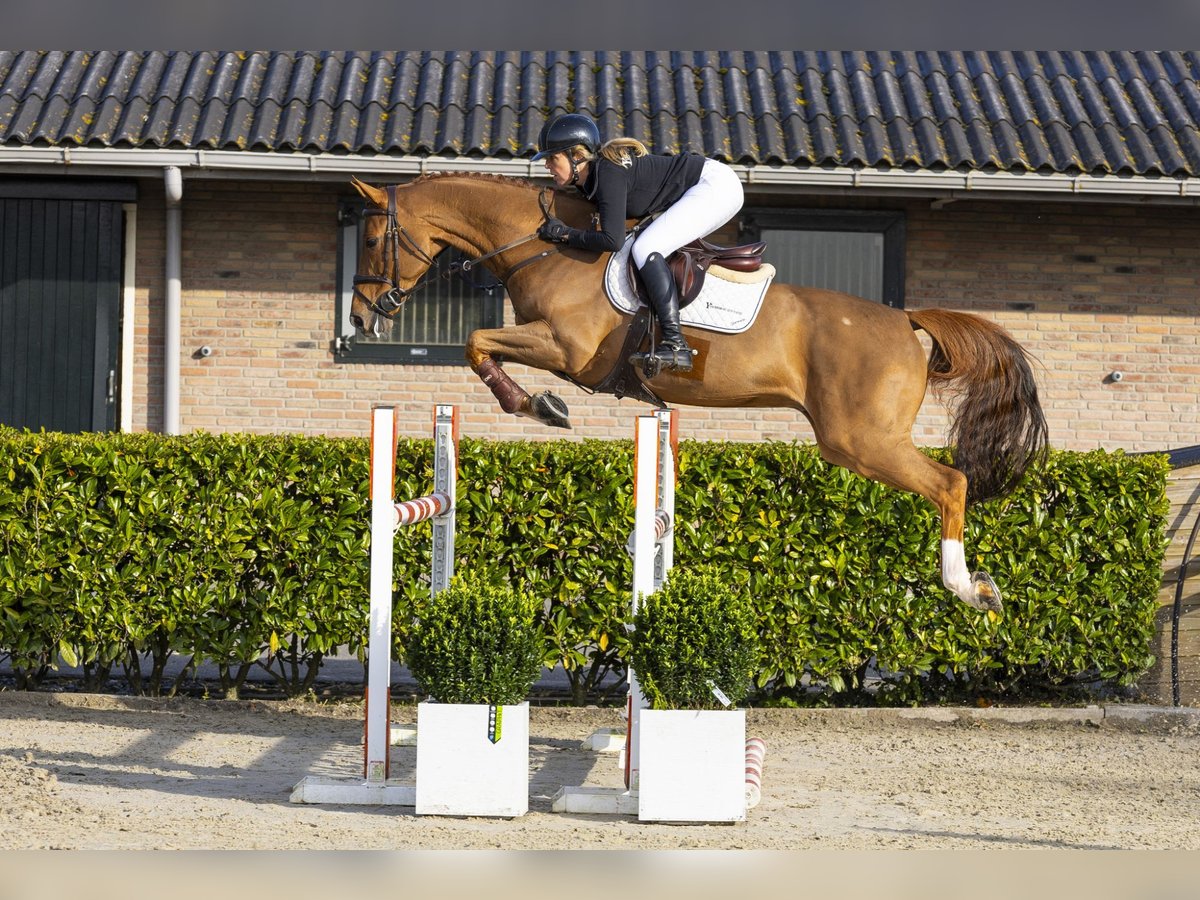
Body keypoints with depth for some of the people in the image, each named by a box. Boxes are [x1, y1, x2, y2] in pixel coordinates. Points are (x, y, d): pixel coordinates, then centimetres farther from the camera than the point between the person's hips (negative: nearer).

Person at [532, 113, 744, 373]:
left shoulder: (608, 173, -23)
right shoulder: (588, 181, 6)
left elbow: (612, 240, -29)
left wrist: (565, 234, -21)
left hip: (717, 185, -10)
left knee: (645, 250, -21)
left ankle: (676, 345, -27)